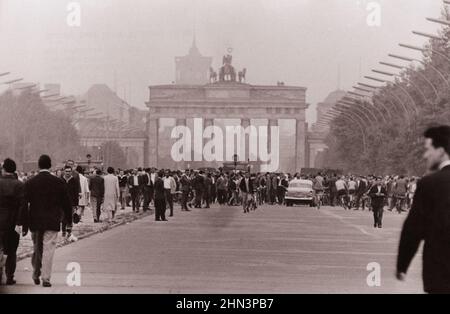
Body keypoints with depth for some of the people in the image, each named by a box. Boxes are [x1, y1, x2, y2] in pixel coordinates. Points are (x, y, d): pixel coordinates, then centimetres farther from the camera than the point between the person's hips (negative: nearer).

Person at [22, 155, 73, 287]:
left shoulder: (30, 183, -1)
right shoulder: (59, 182, -5)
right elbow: (66, 203, -1)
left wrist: (25, 225, 3)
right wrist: (69, 219, 11)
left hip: (35, 222, 2)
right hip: (52, 222, -2)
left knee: (36, 249, 19)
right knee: (48, 250, -1)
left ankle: (36, 274, 28)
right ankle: (46, 278, -4)